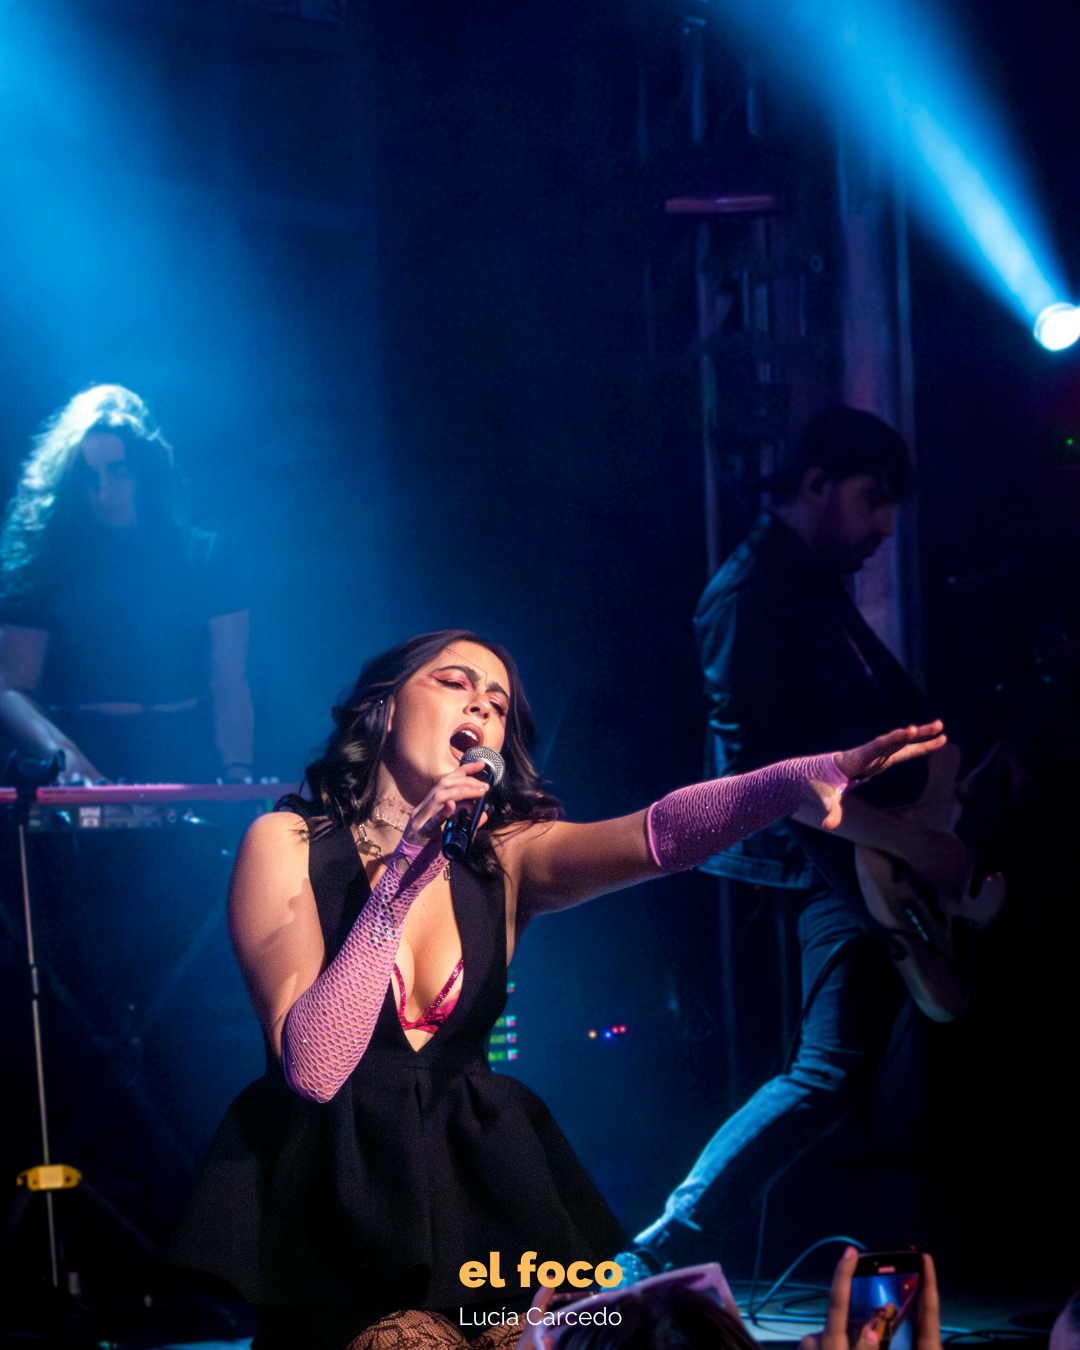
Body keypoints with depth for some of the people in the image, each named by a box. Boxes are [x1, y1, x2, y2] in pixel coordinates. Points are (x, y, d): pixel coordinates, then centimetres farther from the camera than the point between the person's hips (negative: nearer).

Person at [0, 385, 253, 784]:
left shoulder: (204, 559, 12)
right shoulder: (43, 566, 9)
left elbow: (230, 687, 8)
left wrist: (237, 781, -7)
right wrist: (60, 751, -15)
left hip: (188, 773, 1)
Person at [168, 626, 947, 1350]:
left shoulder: (504, 859, 2)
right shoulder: (287, 844, -7)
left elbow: (657, 835, -19)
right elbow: (311, 1067, -19)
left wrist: (802, 779, -38)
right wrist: (400, 881, -23)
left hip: (473, 1193, 3)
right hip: (329, 1202, -3)